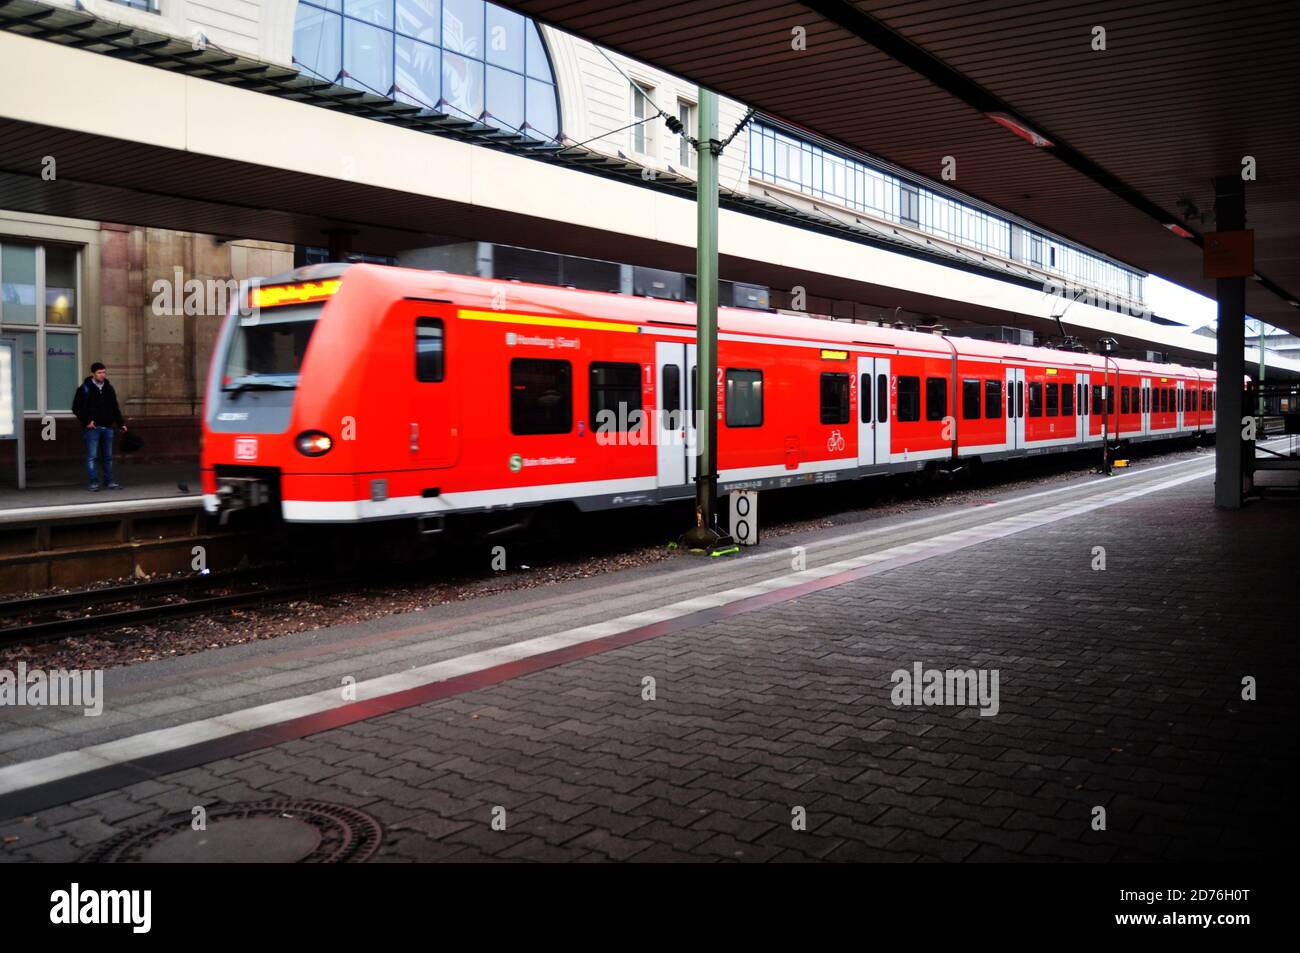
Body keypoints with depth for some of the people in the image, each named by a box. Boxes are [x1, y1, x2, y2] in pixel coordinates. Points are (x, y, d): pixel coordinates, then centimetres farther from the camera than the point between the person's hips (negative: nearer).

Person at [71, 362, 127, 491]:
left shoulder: (109, 388, 12)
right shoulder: (85, 389, -3)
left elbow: (115, 408, 18)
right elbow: (76, 408, -3)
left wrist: (121, 423, 11)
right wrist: (86, 421, -11)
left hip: (107, 427, 5)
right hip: (92, 428, -5)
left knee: (108, 456, 9)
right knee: (92, 456, -3)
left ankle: (109, 481, 15)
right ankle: (94, 482, 1)